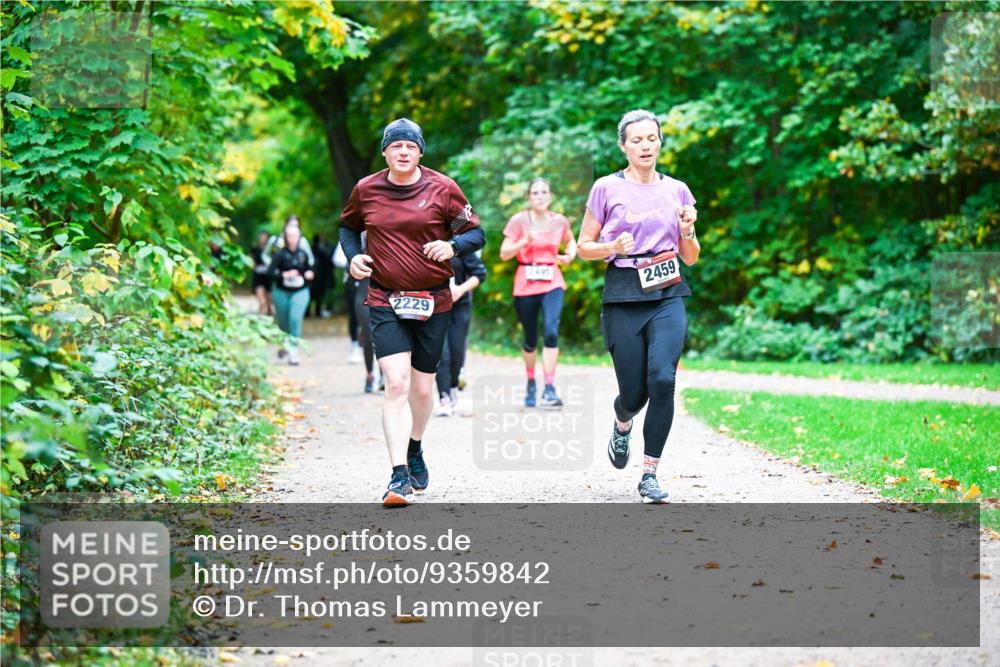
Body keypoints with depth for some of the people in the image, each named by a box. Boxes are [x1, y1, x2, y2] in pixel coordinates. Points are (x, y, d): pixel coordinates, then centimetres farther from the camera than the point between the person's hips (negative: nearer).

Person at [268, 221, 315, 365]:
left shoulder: (303, 253, 0)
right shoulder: (280, 253, -9)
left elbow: (309, 268, 16)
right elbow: (270, 272, -14)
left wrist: (309, 274, -5)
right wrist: (284, 275, -26)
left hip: (300, 292, 0)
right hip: (282, 292, 0)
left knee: (296, 318, -17)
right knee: (283, 321, 11)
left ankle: (293, 350, -13)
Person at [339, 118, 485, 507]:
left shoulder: (442, 189, -3)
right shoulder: (366, 190, 2)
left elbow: (476, 233, 1)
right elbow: (348, 227, 20)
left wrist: (453, 246, -19)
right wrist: (353, 256, 1)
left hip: (432, 302, 0)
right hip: (385, 302, 0)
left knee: (422, 387, 11)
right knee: (396, 383, -15)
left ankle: (415, 449, 41)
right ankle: (399, 477, -17)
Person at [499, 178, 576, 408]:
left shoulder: (560, 221, 4)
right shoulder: (519, 221, -3)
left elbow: (570, 241, 25)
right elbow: (504, 254, -5)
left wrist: (571, 254, 3)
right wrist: (524, 241, -20)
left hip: (552, 283, 1)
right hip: (526, 285, -1)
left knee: (551, 332, -18)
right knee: (530, 339, 9)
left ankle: (549, 390, -17)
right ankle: (530, 384, 32)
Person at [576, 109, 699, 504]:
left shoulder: (677, 190, 10)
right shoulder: (607, 188, 3)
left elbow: (691, 258, 15)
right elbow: (584, 247, 8)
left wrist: (688, 232, -5)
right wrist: (613, 248, -12)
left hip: (668, 296, 1)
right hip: (623, 296, -1)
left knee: (662, 378, -19)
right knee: (634, 392, -2)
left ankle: (650, 475, -8)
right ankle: (622, 426, 38)